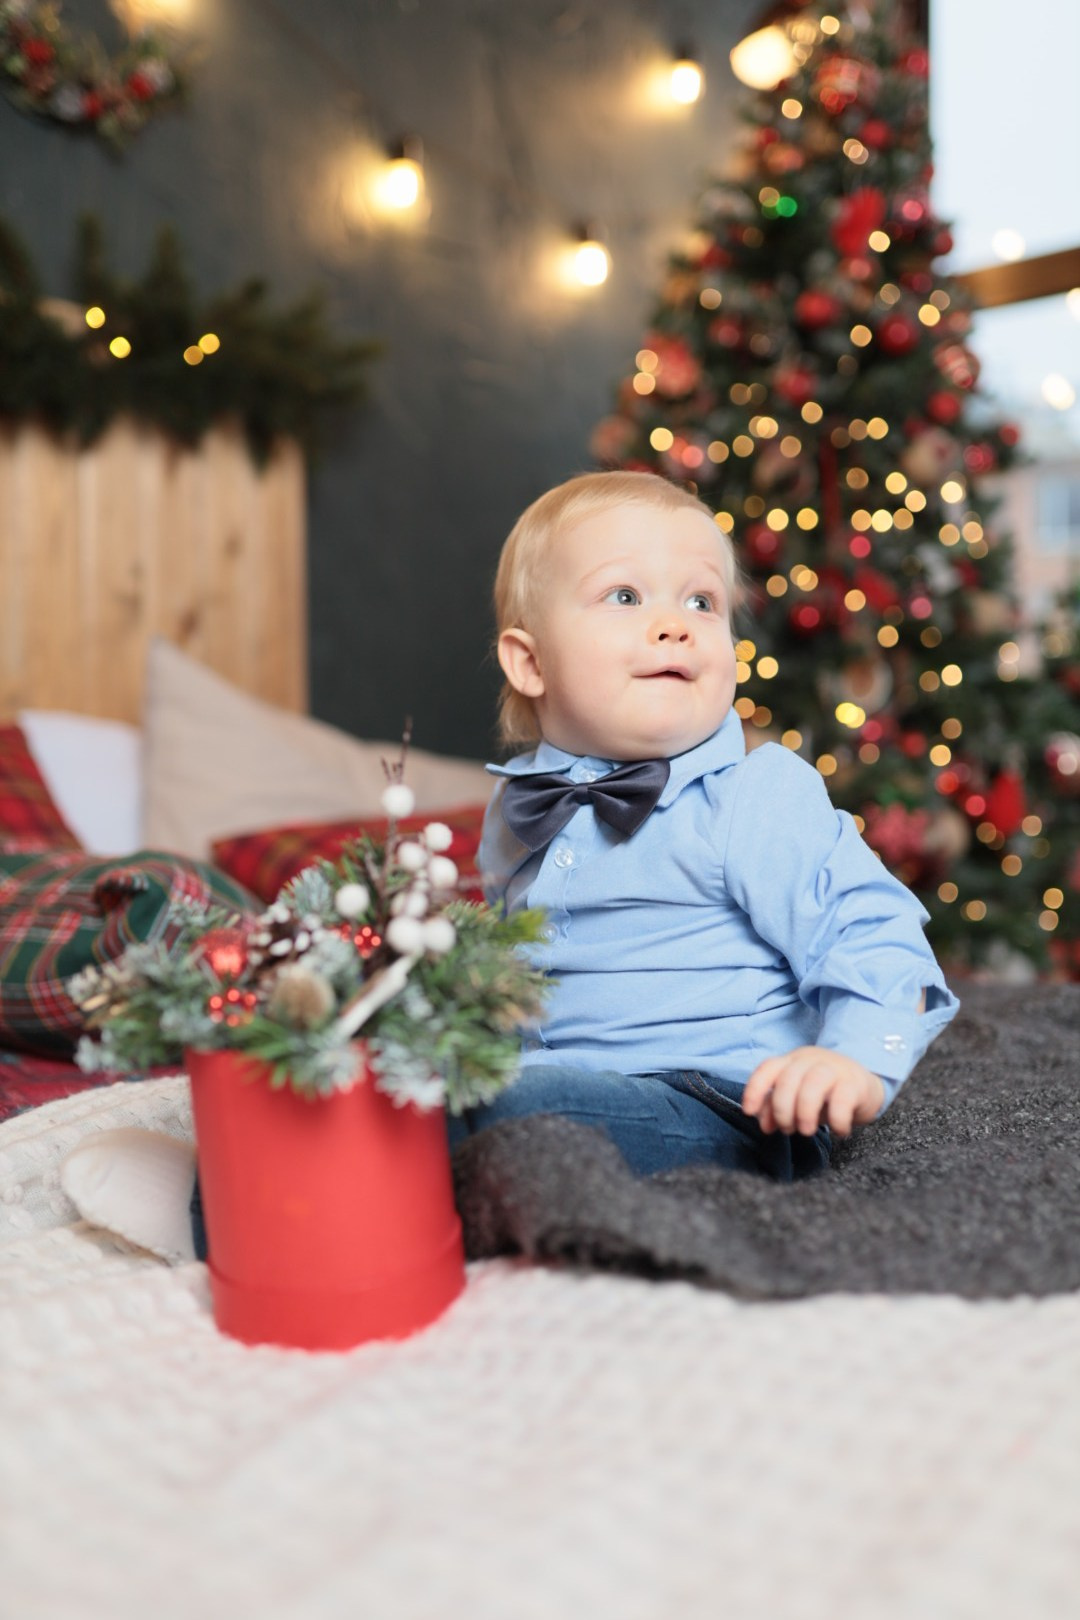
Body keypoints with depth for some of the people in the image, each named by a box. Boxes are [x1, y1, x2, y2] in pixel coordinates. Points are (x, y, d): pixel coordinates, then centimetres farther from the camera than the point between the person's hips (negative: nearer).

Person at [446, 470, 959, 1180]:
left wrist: (859, 1063, -27)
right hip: (542, 1076, 6)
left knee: (528, 1104, -32)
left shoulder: (759, 796, -8)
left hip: (721, 1108, -6)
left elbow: (872, 940, -11)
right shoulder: (516, 809, 11)